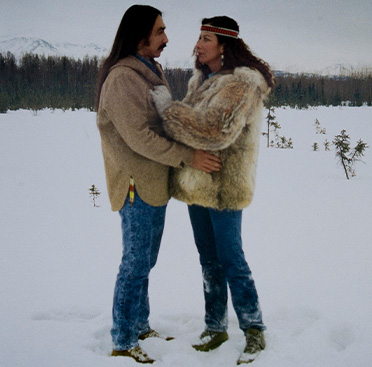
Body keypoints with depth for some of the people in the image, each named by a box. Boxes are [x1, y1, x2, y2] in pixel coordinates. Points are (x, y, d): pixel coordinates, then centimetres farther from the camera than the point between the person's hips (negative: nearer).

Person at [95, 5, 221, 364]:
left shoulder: (150, 71, 15)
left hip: (154, 183, 10)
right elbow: (138, 137, -24)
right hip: (136, 185, -10)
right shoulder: (122, 78, -18)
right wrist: (188, 157, -22)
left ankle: (140, 327, 32)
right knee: (136, 263, -2)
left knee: (144, 261, 18)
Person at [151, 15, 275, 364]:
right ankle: (215, 327, 28)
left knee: (232, 261, 0)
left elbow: (215, 131, -28)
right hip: (197, 184, 8)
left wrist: (168, 106, -22)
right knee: (209, 260, 15)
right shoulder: (202, 79, 11)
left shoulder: (241, 84, -17)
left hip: (224, 187, -8)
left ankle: (254, 331, 17)